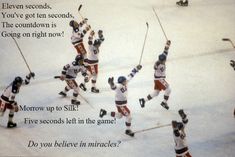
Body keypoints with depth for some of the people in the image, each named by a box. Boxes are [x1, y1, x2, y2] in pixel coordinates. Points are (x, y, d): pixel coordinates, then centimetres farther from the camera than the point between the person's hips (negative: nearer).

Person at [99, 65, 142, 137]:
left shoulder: (125, 82, -6)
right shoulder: (118, 86, -30)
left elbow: (130, 75, 6)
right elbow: (113, 87, -52)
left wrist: (136, 69, 9)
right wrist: (111, 83, -75)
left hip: (124, 102, 9)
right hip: (120, 104, -9)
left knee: (119, 116, 25)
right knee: (128, 116, -3)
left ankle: (104, 112, 36)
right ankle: (128, 130, 14)